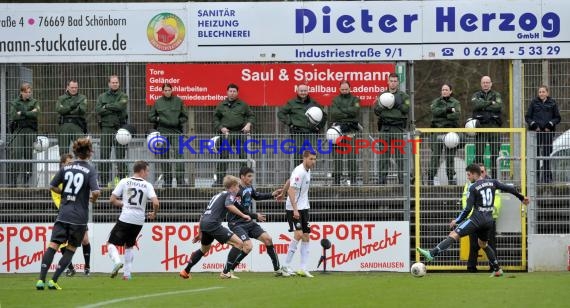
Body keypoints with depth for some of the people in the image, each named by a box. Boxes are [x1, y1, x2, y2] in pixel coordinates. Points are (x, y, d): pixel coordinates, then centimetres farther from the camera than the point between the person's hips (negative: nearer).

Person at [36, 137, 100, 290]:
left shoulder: (66, 168, 5)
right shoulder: (91, 171, -6)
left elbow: (52, 186, 9)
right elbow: (96, 192, -18)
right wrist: (93, 199, 4)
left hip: (63, 214, 2)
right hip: (79, 217, -2)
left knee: (53, 245, -1)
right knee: (71, 249, 10)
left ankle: (41, 279, -13)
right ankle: (53, 281, 3)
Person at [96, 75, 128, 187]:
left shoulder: (123, 96, 8)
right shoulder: (102, 97, 14)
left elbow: (120, 106, -12)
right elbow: (98, 110, -1)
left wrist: (107, 107, -3)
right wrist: (113, 110, -8)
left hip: (119, 128, -2)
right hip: (106, 127, 2)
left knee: (120, 154, -4)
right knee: (104, 154, 0)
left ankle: (121, 178, -2)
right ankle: (105, 180, 3)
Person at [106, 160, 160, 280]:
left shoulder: (124, 182, 1)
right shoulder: (147, 186, 2)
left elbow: (112, 200, -1)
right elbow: (156, 203, -9)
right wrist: (154, 214, 10)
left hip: (125, 219, -3)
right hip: (139, 221, 3)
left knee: (111, 243, 6)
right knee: (129, 245, 22)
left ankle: (117, 261, -23)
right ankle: (127, 273, 17)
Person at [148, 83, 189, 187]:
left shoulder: (178, 101, 7)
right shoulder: (158, 102, 9)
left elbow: (185, 117, 11)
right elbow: (150, 117, 15)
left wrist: (178, 121, -6)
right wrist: (158, 119, -2)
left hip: (176, 131, -2)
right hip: (162, 132, 2)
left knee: (179, 155, -14)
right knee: (163, 157, 2)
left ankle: (180, 180, -16)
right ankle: (167, 181, 10)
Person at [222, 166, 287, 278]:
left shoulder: (249, 187, 8)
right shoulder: (237, 190, -20)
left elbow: (257, 196, 27)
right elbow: (240, 210, -20)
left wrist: (272, 195, 16)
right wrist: (256, 216, -11)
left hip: (249, 222, 9)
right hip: (237, 223, -9)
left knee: (267, 238, 2)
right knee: (248, 246, -24)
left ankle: (277, 269, 12)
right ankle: (227, 271, -12)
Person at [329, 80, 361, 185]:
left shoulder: (355, 100, 11)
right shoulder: (335, 100, 15)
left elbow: (355, 110, -7)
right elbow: (334, 113, -1)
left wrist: (341, 110, -3)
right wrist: (348, 114, -8)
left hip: (351, 131, -2)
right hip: (338, 129, 2)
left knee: (352, 156, -8)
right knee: (337, 157, 0)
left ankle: (353, 178, -7)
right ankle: (336, 178, 3)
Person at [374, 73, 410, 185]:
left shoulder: (403, 96, 10)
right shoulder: (382, 95, 15)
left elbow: (406, 109, -1)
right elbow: (376, 111, 9)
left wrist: (397, 104, -12)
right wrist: (381, 105, -10)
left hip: (398, 126, -2)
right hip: (384, 127, 2)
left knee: (399, 153, -5)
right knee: (383, 154, -2)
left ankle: (402, 178, -5)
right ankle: (382, 178, -1)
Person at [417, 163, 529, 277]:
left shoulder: (473, 188, -5)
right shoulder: (492, 182, 10)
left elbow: (468, 209, -9)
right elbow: (509, 189, 16)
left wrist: (457, 221, 0)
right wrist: (521, 198, 32)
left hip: (477, 219, -7)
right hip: (488, 220, 7)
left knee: (453, 234, -16)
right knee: (482, 244, 29)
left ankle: (432, 254, -31)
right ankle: (497, 270, 29)